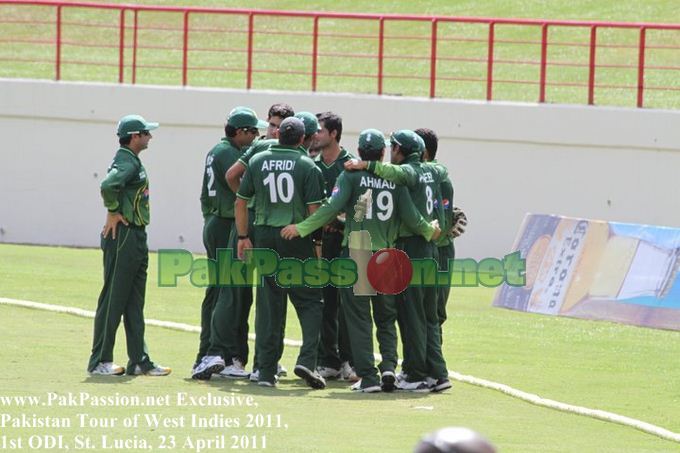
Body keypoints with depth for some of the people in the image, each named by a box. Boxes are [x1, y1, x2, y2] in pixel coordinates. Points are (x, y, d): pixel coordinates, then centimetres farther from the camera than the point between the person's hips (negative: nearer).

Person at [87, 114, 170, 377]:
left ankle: (139, 361, 14)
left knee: (134, 304, 11)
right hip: (122, 238, -10)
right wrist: (113, 213, -19)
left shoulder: (132, 162, 16)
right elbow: (108, 185, -33)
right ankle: (100, 361, -1)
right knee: (113, 300, -5)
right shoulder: (126, 163, -15)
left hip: (137, 237, 10)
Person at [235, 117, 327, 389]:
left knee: (268, 303, 7)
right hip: (297, 236, -3)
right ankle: (306, 360, -12)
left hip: (265, 236, 3)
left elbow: (241, 201, 6)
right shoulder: (307, 166, -6)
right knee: (310, 301, 5)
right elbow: (314, 210, -9)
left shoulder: (258, 161, 4)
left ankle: (266, 371, 6)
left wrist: (243, 237, 13)